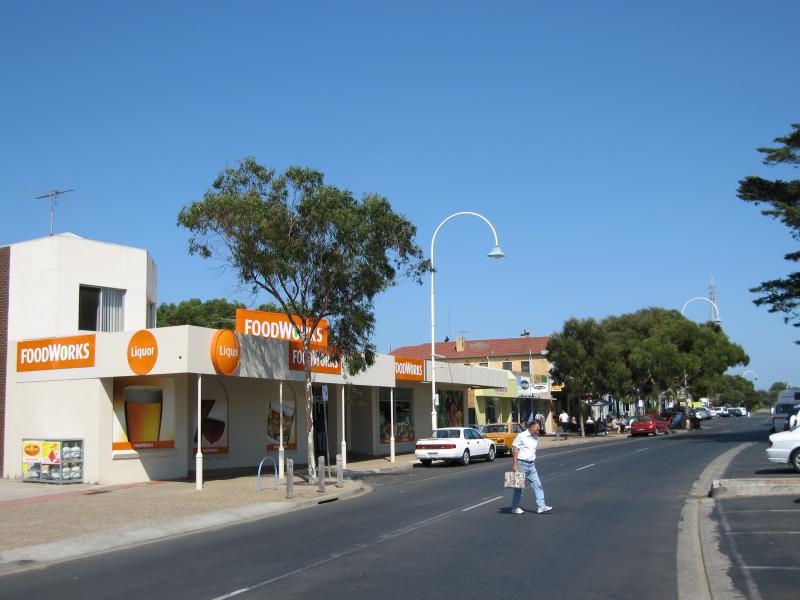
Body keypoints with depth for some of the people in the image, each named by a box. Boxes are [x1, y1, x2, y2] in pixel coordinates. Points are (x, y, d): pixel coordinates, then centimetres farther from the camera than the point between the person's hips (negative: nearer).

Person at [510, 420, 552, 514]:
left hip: (531, 465, 7)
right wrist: (514, 464, -15)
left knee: (537, 485, 0)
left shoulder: (536, 438, 11)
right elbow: (515, 450, -11)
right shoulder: (521, 436, -10)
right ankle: (515, 508, 12)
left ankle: (541, 506, 1)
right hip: (521, 464, -7)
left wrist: (534, 464, 18)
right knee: (519, 486, 2)